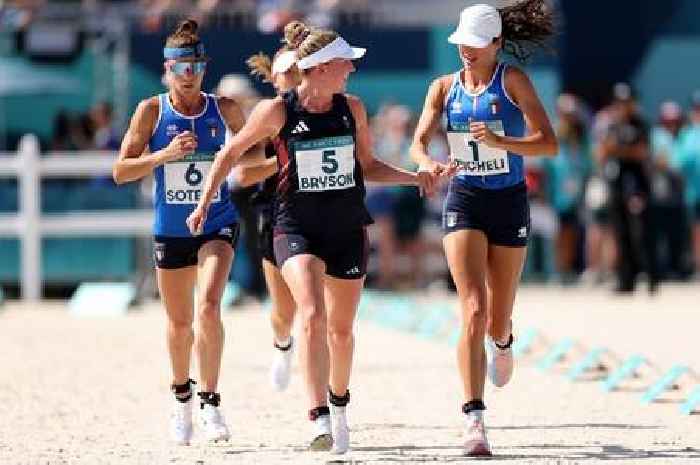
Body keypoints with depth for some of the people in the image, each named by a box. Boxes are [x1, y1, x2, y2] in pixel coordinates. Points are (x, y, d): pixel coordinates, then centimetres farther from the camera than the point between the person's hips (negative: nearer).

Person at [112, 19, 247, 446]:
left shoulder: (224, 109, -2)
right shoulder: (152, 111, -5)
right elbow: (121, 171, -8)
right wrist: (164, 154, -21)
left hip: (217, 224, -1)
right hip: (170, 231, 1)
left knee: (208, 307, -23)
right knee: (179, 322, 14)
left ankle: (210, 402, -16)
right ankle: (182, 398, 38)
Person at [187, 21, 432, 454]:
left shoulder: (352, 108, 1)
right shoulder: (277, 111, -10)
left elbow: (368, 166, 12)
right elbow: (231, 153, 4)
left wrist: (416, 177, -1)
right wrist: (204, 204, 1)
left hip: (347, 227, 4)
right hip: (297, 226, -4)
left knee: (341, 327, 12)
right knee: (313, 314, -23)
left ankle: (339, 403, 36)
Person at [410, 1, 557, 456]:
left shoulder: (513, 81, -6)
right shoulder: (444, 87, 3)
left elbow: (549, 144, -14)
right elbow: (419, 142, -2)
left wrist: (500, 142, -29)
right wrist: (426, 163, -26)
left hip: (509, 203, -1)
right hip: (464, 201, 1)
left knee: (497, 320, 8)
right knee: (473, 311, -16)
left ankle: (504, 342, 49)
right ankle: (474, 419, -20)